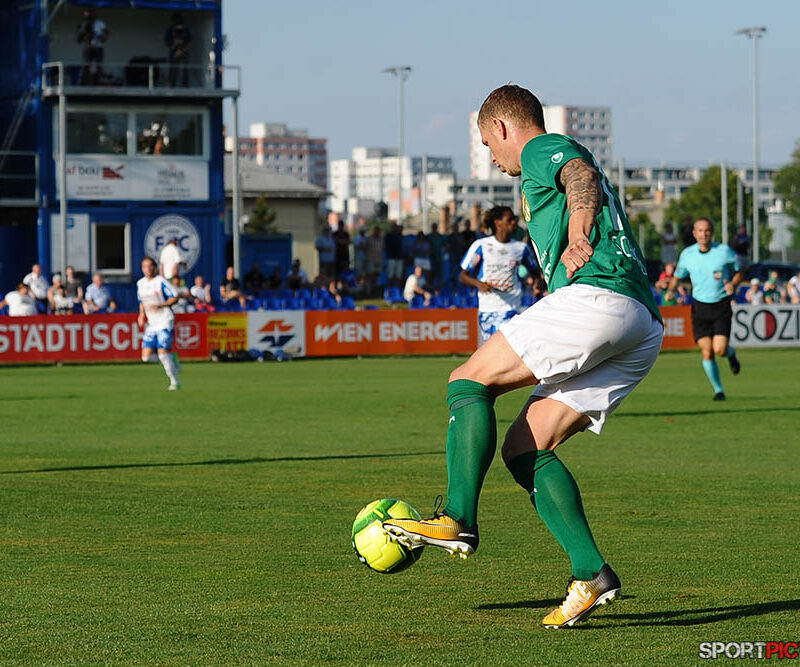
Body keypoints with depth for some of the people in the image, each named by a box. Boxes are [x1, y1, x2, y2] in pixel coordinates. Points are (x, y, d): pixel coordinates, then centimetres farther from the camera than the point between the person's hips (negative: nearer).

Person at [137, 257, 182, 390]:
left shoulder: (161, 282, -7)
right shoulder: (140, 284, 12)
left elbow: (174, 298, -9)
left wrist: (160, 306, -22)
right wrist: (142, 314, 6)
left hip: (165, 322, -6)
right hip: (151, 324, 6)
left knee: (162, 352, -14)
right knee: (146, 357, -4)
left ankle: (175, 382, 0)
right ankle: (172, 359, 21)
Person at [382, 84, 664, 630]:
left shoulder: (543, 149, 7)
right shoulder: (567, 157, 36)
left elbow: (583, 177, -16)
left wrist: (577, 242, -25)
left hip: (595, 297, -9)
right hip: (644, 328, 9)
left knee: (468, 383, -4)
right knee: (525, 447, 6)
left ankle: (459, 520, -15)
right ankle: (590, 575, -7)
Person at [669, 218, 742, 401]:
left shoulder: (724, 251, -6)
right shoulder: (687, 254, 0)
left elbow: (738, 272, 8)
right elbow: (678, 276, 13)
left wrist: (733, 284, -13)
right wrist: (669, 286, -8)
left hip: (721, 306, -2)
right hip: (700, 307, 2)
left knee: (719, 350, -14)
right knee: (707, 353, -7)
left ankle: (731, 353, 25)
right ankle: (718, 390, 11)